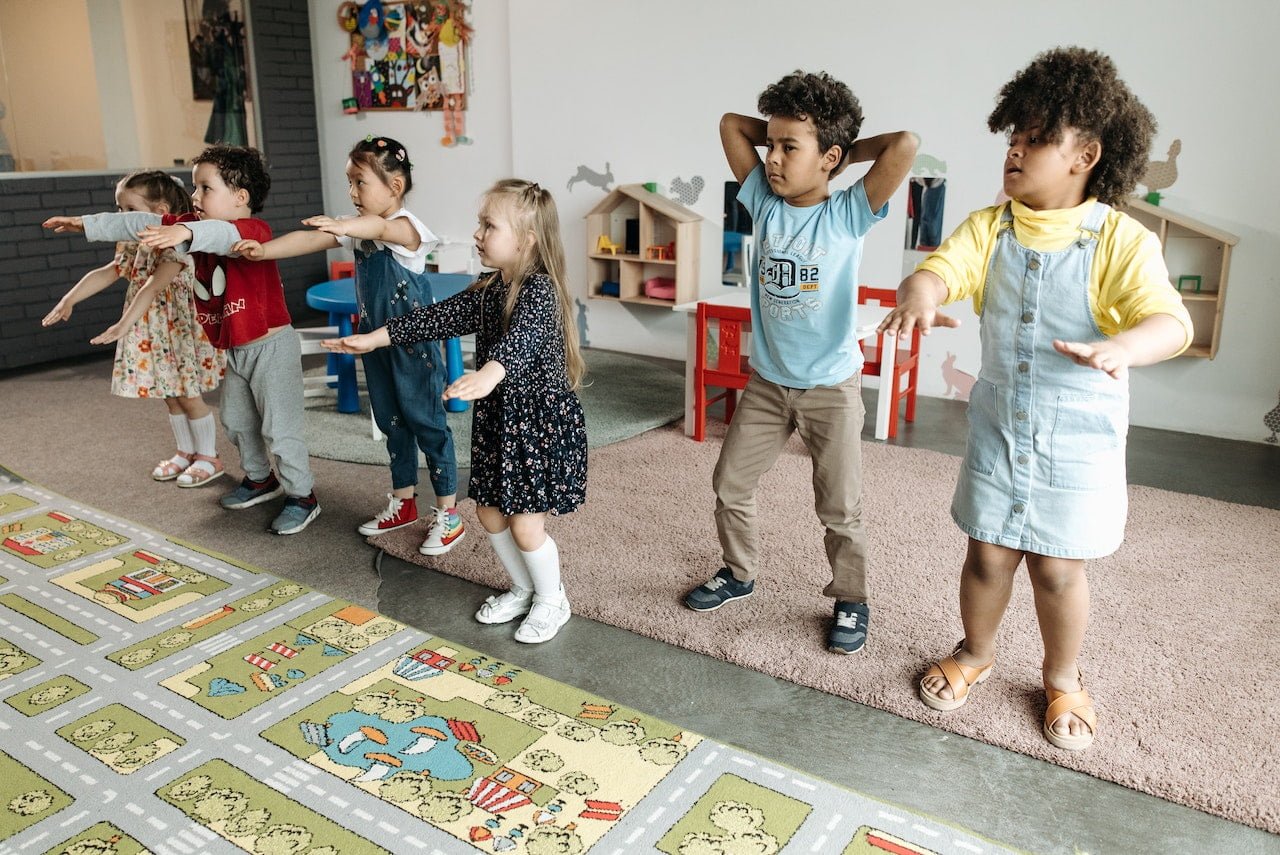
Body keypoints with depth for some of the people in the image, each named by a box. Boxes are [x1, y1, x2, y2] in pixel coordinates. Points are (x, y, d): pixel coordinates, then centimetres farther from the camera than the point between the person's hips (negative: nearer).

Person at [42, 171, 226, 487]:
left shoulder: (176, 246, -21)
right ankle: (185, 452, 29)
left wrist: (124, 324, -40)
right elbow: (103, 274, 3)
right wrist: (69, 300, -7)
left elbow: (153, 287, -32)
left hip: (182, 334, -8)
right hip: (151, 338, 8)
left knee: (189, 398, 1)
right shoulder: (134, 249, 8)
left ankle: (209, 457, 14)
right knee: (171, 398, 16)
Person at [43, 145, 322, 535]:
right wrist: (88, 224, 7)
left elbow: (227, 235, -43)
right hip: (236, 350, 10)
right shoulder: (197, 227, 5)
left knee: (280, 427, -4)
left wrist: (185, 232, -61)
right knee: (237, 420, 21)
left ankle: (301, 496, 9)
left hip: (272, 346, -10)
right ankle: (260, 479, 39)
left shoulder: (254, 230, -21)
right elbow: (144, 224, 7)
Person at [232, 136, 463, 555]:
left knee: (427, 423, -1)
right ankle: (403, 503, 32)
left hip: (414, 345, -8)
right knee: (392, 423, 17)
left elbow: (381, 227, -41)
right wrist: (264, 250, -15)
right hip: (377, 343, 8)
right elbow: (310, 240, -1)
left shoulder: (405, 226, -18)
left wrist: (343, 226, -61)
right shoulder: (357, 229, 6)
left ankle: (448, 514, 10)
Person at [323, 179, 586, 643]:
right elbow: (437, 318, 12)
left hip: (540, 419, -8)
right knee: (490, 513, 15)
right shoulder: (487, 290, 6)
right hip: (497, 416, 9)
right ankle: (522, 590, 36)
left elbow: (521, 337, -40)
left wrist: (487, 375, -59)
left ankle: (552, 600, 23)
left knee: (525, 524, -3)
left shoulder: (540, 290, -20)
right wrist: (372, 339, 11)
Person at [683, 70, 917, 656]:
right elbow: (730, 123, 1)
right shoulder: (764, 202, -2)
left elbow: (905, 144, -26)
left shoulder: (850, 214, -13)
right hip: (767, 381, 5)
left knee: (839, 507, 6)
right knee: (730, 484, 12)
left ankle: (851, 600, 27)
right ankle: (739, 573, 35)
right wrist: (787, 134, -3)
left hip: (832, 386, -4)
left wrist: (844, 151, -12)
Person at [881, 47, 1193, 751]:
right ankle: (975, 652, 39)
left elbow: (1169, 321, -24)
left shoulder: (1122, 240, -12)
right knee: (988, 555, 11)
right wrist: (920, 297, -43)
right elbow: (939, 268, -17)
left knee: (1058, 567, 7)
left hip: (1079, 440, -2)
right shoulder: (988, 228, -1)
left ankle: (1062, 679, 34)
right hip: (997, 430, 3)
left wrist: (1119, 347, -48)